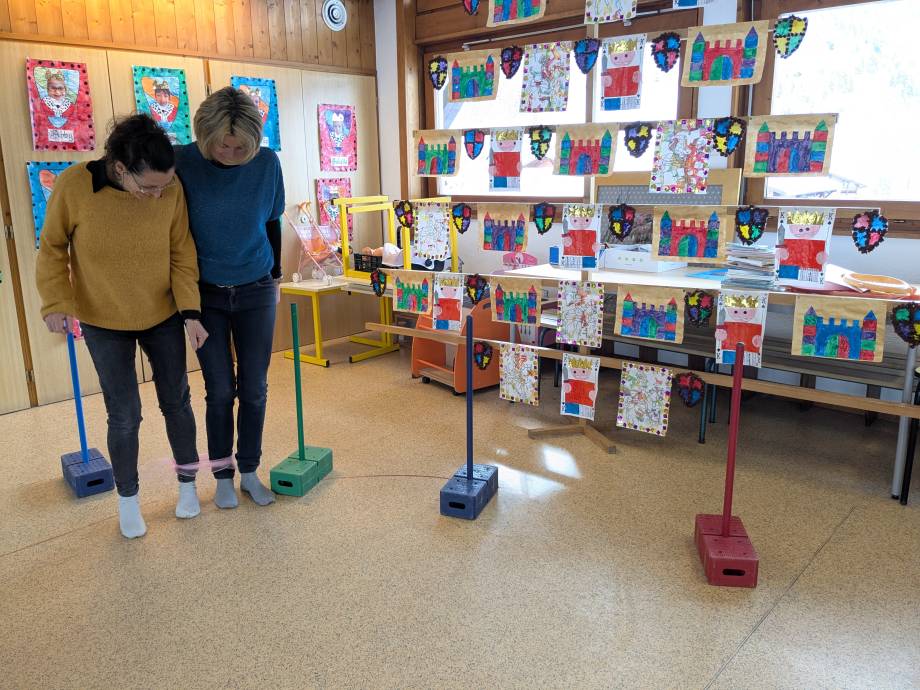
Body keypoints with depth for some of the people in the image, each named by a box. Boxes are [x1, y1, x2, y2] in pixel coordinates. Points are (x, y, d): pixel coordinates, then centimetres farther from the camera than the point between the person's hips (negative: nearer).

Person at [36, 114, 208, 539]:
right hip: (104, 323, -1)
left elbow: (181, 255, -8)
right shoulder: (74, 185, -21)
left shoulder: (172, 189, -17)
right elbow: (52, 250, -6)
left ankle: (187, 483, 33)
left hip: (163, 317, 2)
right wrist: (57, 302, -13)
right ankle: (127, 498, 26)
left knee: (176, 402, 11)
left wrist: (190, 311, -14)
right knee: (124, 415, 2)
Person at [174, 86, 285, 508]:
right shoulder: (182, 162, -14)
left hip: (255, 292, 1)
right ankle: (223, 477, 23)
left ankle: (250, 472, 25)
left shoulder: (267, 163, -9)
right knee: (220, 390, 4)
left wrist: (275, 277, 13)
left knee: (254, 388, 7)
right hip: (205, 294, -1)